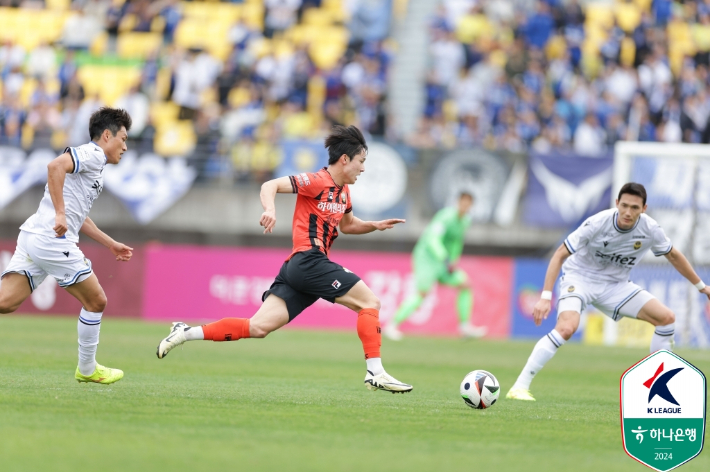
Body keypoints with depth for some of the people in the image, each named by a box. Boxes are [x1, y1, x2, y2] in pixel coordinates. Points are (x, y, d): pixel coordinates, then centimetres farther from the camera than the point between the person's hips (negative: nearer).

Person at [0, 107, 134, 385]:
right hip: (53, 240, -9)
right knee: (96, 301, 6)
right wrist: (60, 214, -25)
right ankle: (87, 369, 18)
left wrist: (111, 244, 42)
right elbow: (56, 166, -23)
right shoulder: (93, 154, -3)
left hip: (31, 237, 9)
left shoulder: (93, 160, 27)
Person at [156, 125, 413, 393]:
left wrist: (375, 226, 23)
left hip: (297, 269, 9)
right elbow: (270, 186, -13)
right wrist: (270, 210, -33)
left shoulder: (343, 192, 21)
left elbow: (347, 225, 39)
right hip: (308, 261, -9)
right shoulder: (316, 182, -6)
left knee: (259, 327, -1)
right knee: (370, 302, -8)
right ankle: (375, 373, -11)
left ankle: (187, 332, -2)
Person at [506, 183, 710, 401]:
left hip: (615, 285, 5)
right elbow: (560, 255, -21)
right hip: (580, 277, -5)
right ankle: (520, 387, -28)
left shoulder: (650, 229, -14)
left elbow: (673, 255, 7)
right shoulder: (597, 223, -26)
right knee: (566, 328, -32)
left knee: (666, 318, -6)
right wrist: (545, 297, -29)